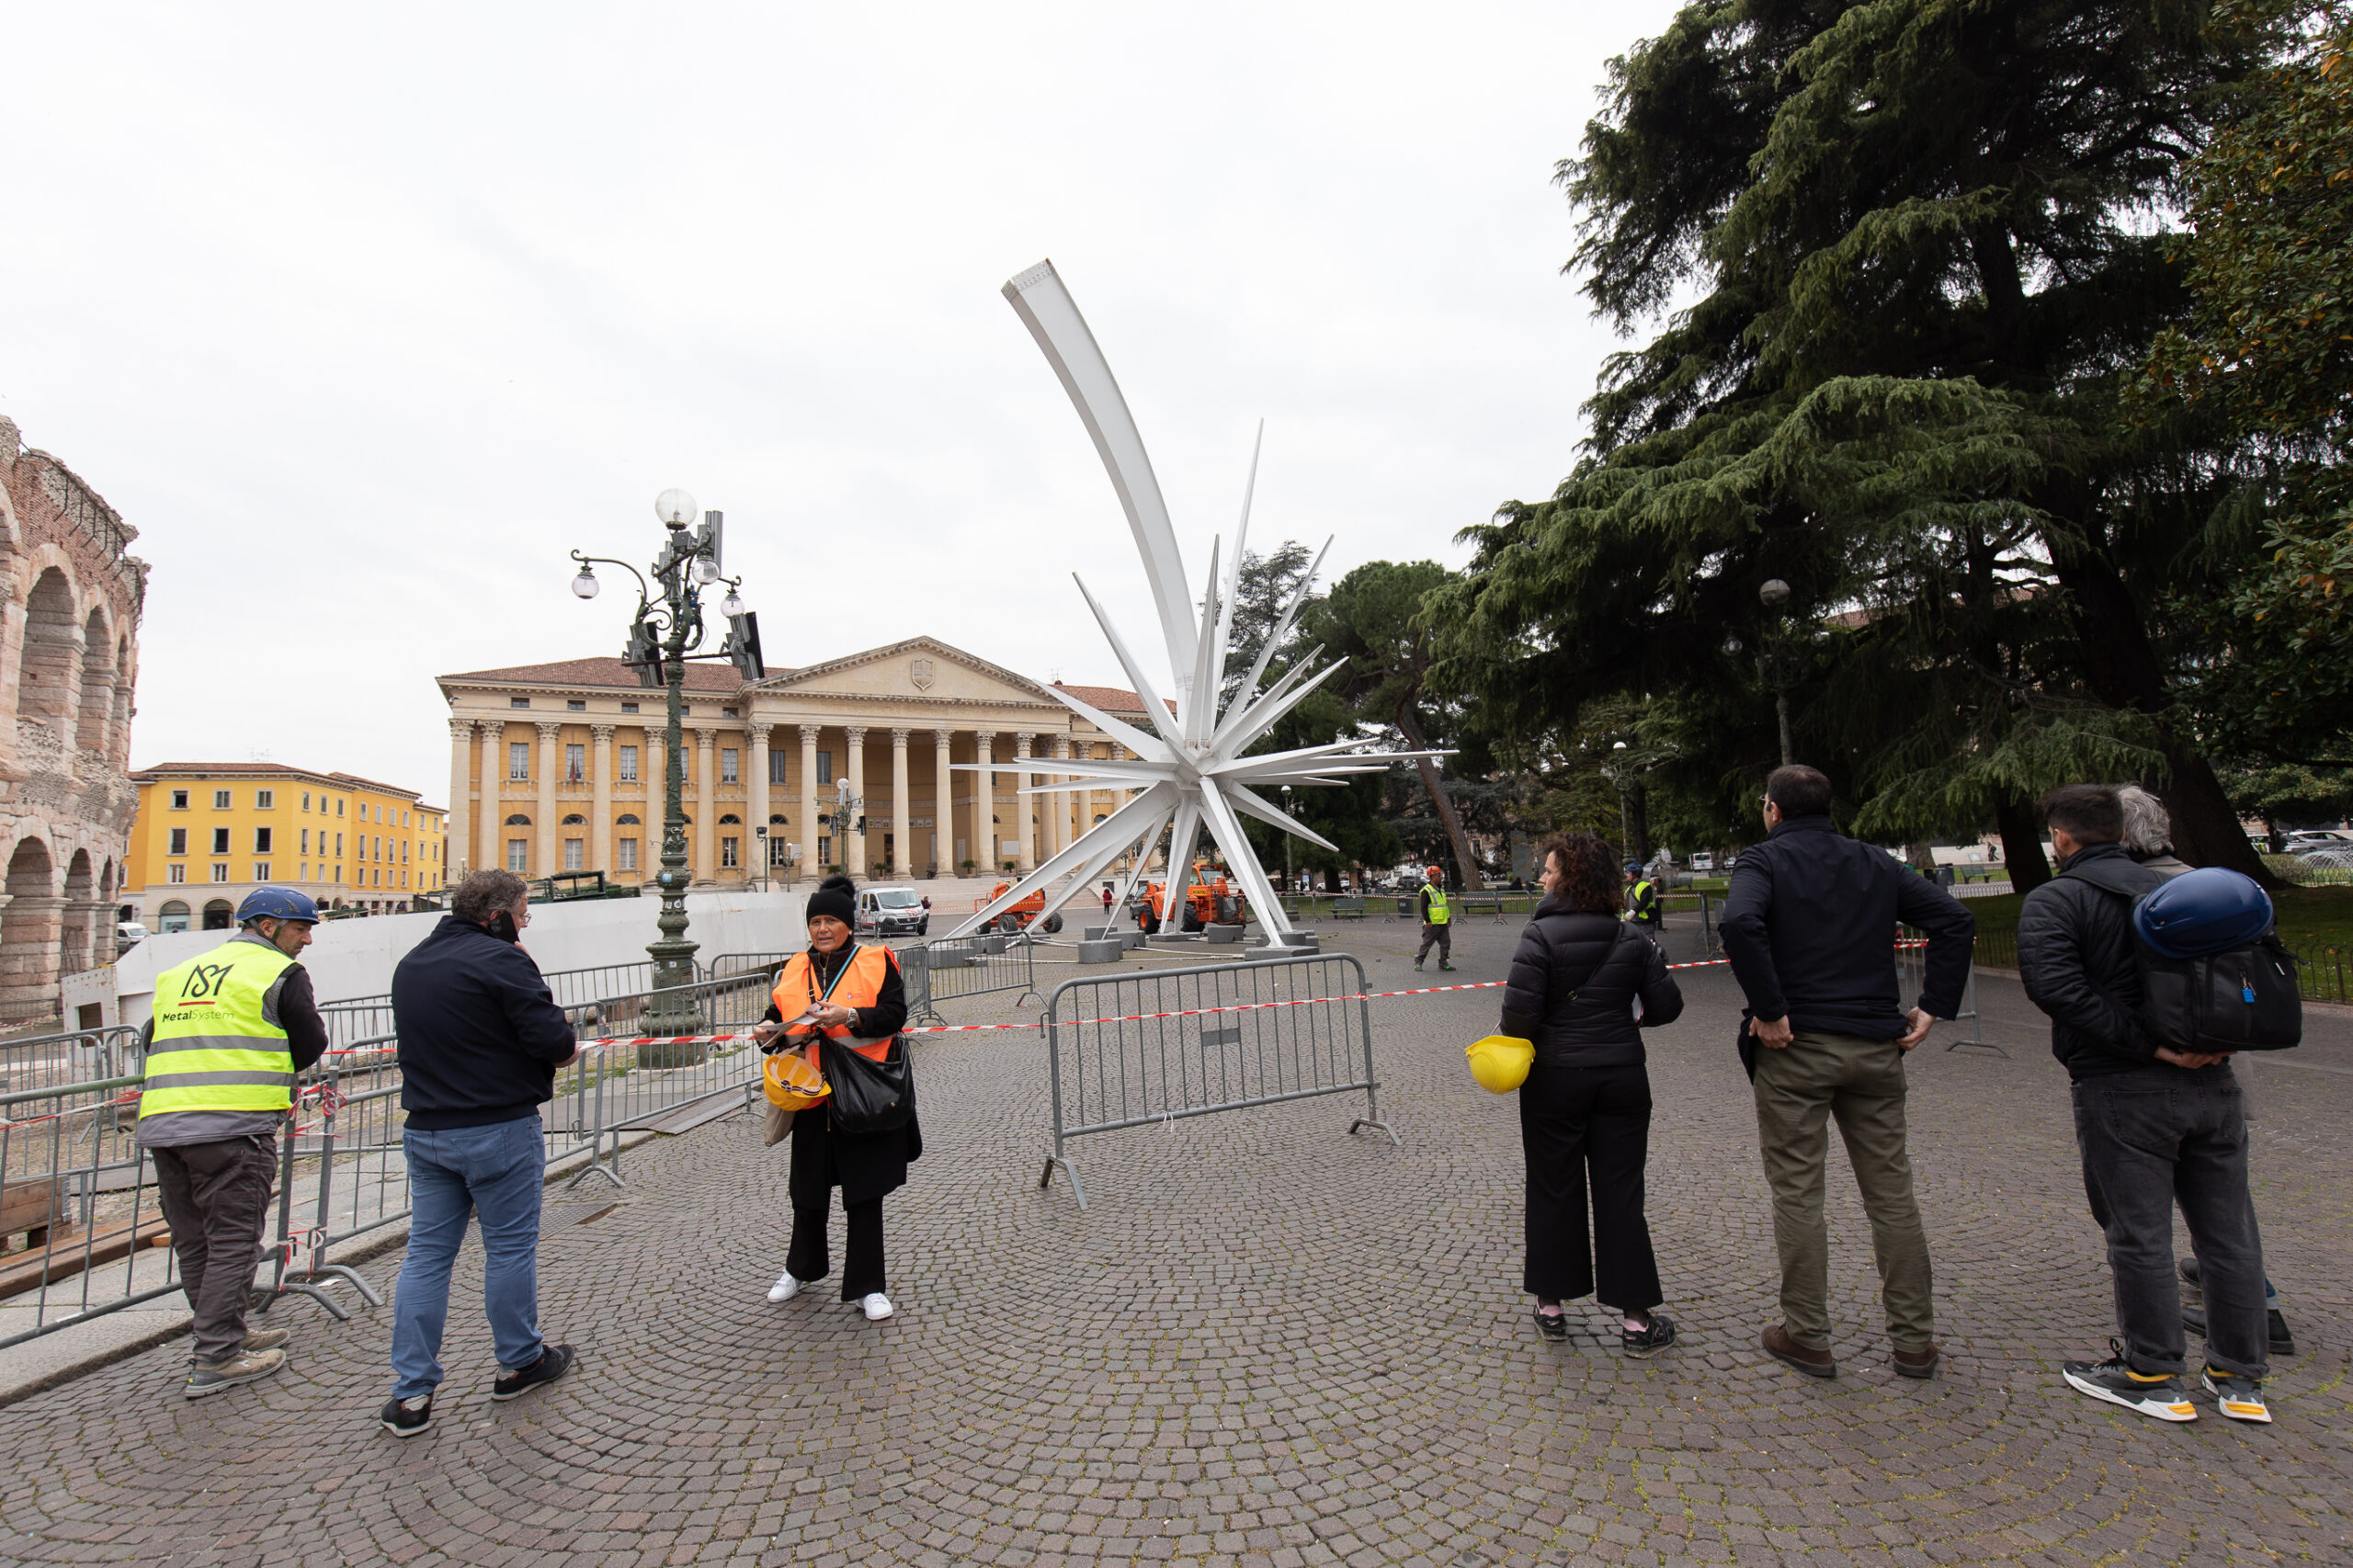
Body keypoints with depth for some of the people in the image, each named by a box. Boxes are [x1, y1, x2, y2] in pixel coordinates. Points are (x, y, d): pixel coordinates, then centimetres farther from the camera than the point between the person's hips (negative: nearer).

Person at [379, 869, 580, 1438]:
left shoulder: (411, 964, 11)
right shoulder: (500, 958, -17)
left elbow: (429, 1038, 18)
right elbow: (551, 1036, -24)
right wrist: (567, 1048, -2)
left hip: (425, 1130, 7)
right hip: (499, 1131, -7)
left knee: (426, 1253, 13)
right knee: (510, 1248, 7)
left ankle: (410, 1391, 16)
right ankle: (520, 1364, 23)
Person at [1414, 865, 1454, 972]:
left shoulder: (1441, 889, 16)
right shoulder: (1426, 891, -12)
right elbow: (1423, 908, -16)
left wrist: (1449, 918, 21)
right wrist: (1428, 921, -19)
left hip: (1443, 923, 8)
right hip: (1432, 924, -8)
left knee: (1446, 943, 6)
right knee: (1426, 943, -2)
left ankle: (1443, 964, 13)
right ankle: (1418, 962, 9)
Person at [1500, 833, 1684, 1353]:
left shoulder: (1540, 935, -15)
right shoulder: (1632, 939, -1)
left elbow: (1520, 1011, -20)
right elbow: (1666, 1005, 1)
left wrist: (1516, 1048, -1)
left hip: (1554, 1080, -3)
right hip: (1622, 1078, 3)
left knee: (1554, 1190, 11)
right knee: (1620, 1193, 10)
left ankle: (1551, 1305, 24)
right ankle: (1635, 1317, 17)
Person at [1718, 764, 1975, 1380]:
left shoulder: (1764, 860, -6)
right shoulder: (1877, 864, 11)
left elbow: (1740, 924, -26)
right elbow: (1955, 919, 5)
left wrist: (1769, 1010, -18)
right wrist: (1933, 1006, 4)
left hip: (1795, 1047, -5)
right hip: (1876, 1048, 5)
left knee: (1796, 1193, 6)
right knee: (1891, 1190, 15)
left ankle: (1807, 1337, 16)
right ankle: (1914, 1339, 24)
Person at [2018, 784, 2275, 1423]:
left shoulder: (2053, 902, -8)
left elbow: (2054, 984, -22)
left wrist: (2150, 1047, -17)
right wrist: (2223, 1036, 0)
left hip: (2121, 1089, -6)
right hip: (2212, 1083, 6)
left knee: (2139, 1233, 4)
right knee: (2227, 1229, 15)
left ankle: (2152, 1376, 16)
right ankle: (2240, 1376, 26)